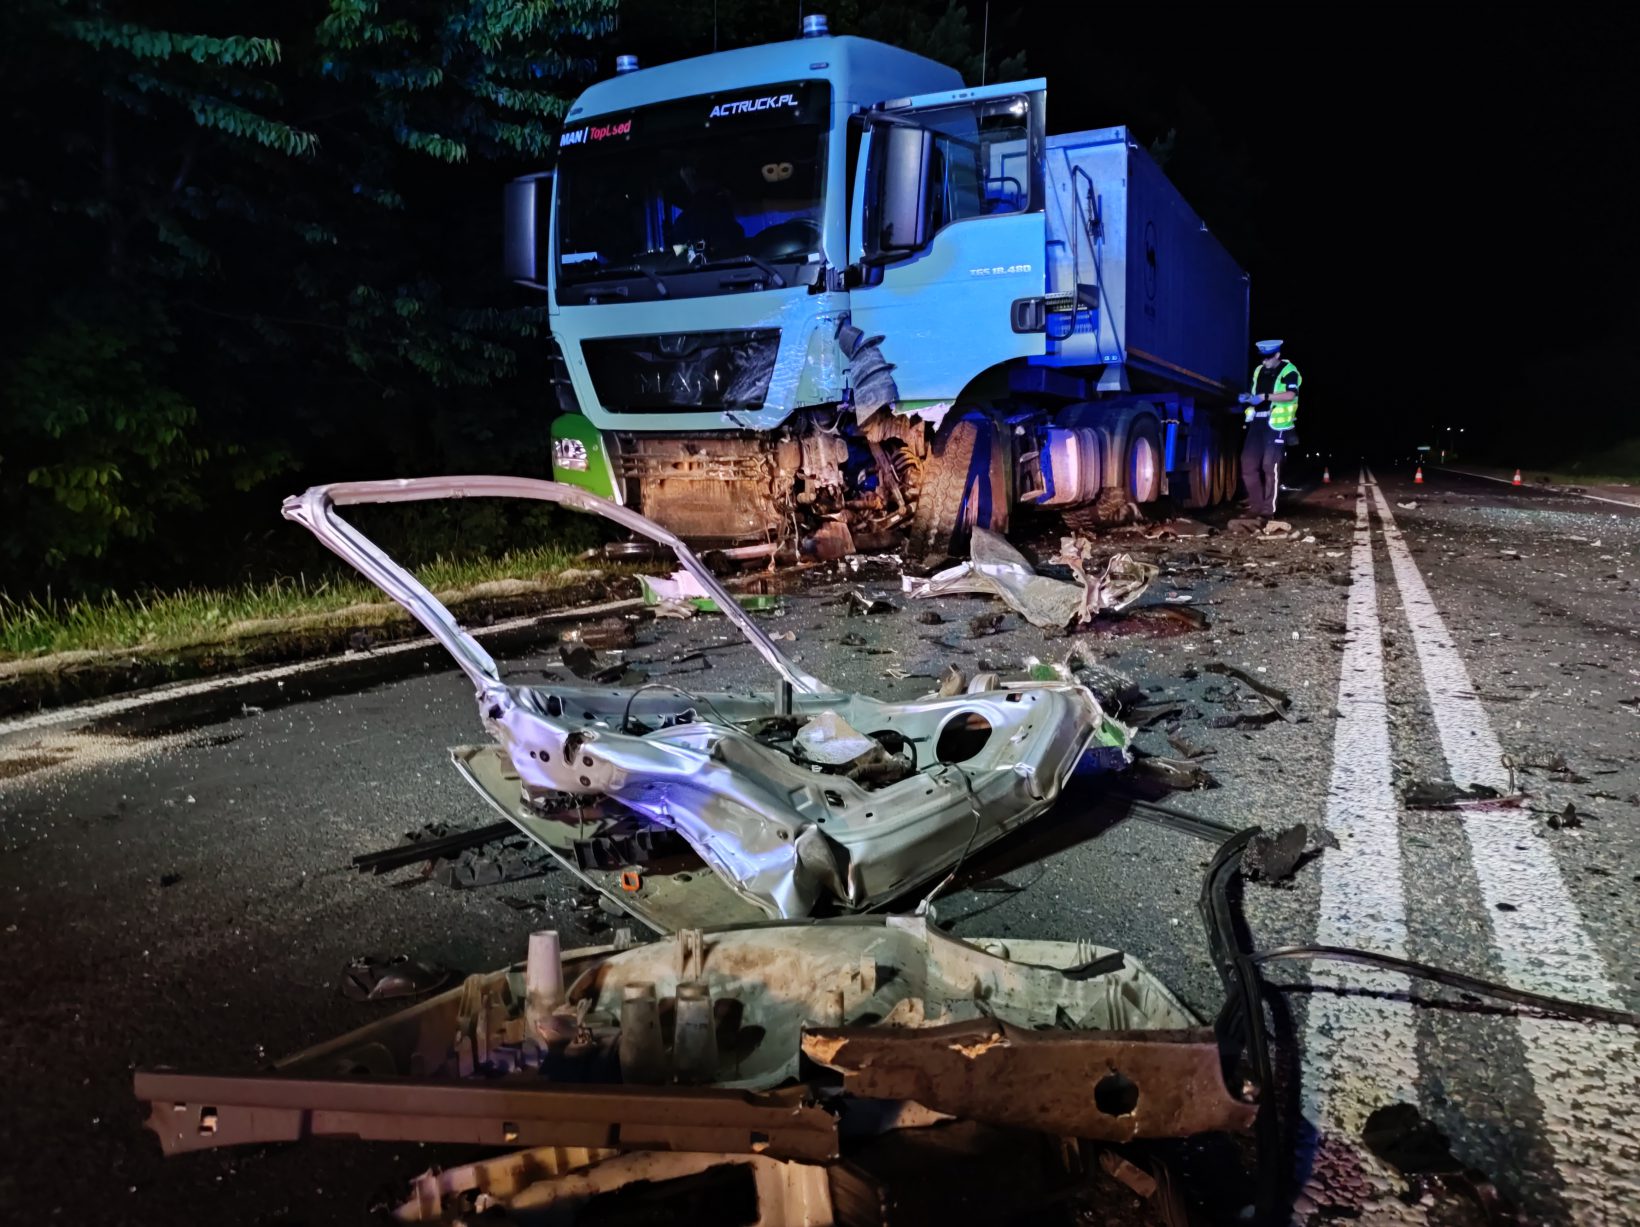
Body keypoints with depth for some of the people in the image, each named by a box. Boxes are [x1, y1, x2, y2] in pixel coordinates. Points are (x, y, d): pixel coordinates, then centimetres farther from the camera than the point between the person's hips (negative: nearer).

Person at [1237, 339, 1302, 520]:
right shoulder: (1258, 371, 17)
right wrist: (1247, 397, 3)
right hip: (1257, 422, 7)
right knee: (1248, 463, 1)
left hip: (1276, 424, -7)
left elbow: (1291, 395, -20)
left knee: (1270, 466, -5)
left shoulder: (1288, 371, -5)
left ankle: (1268, 510, 0)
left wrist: (1265, 396, -27)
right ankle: (1256, 505, 10)